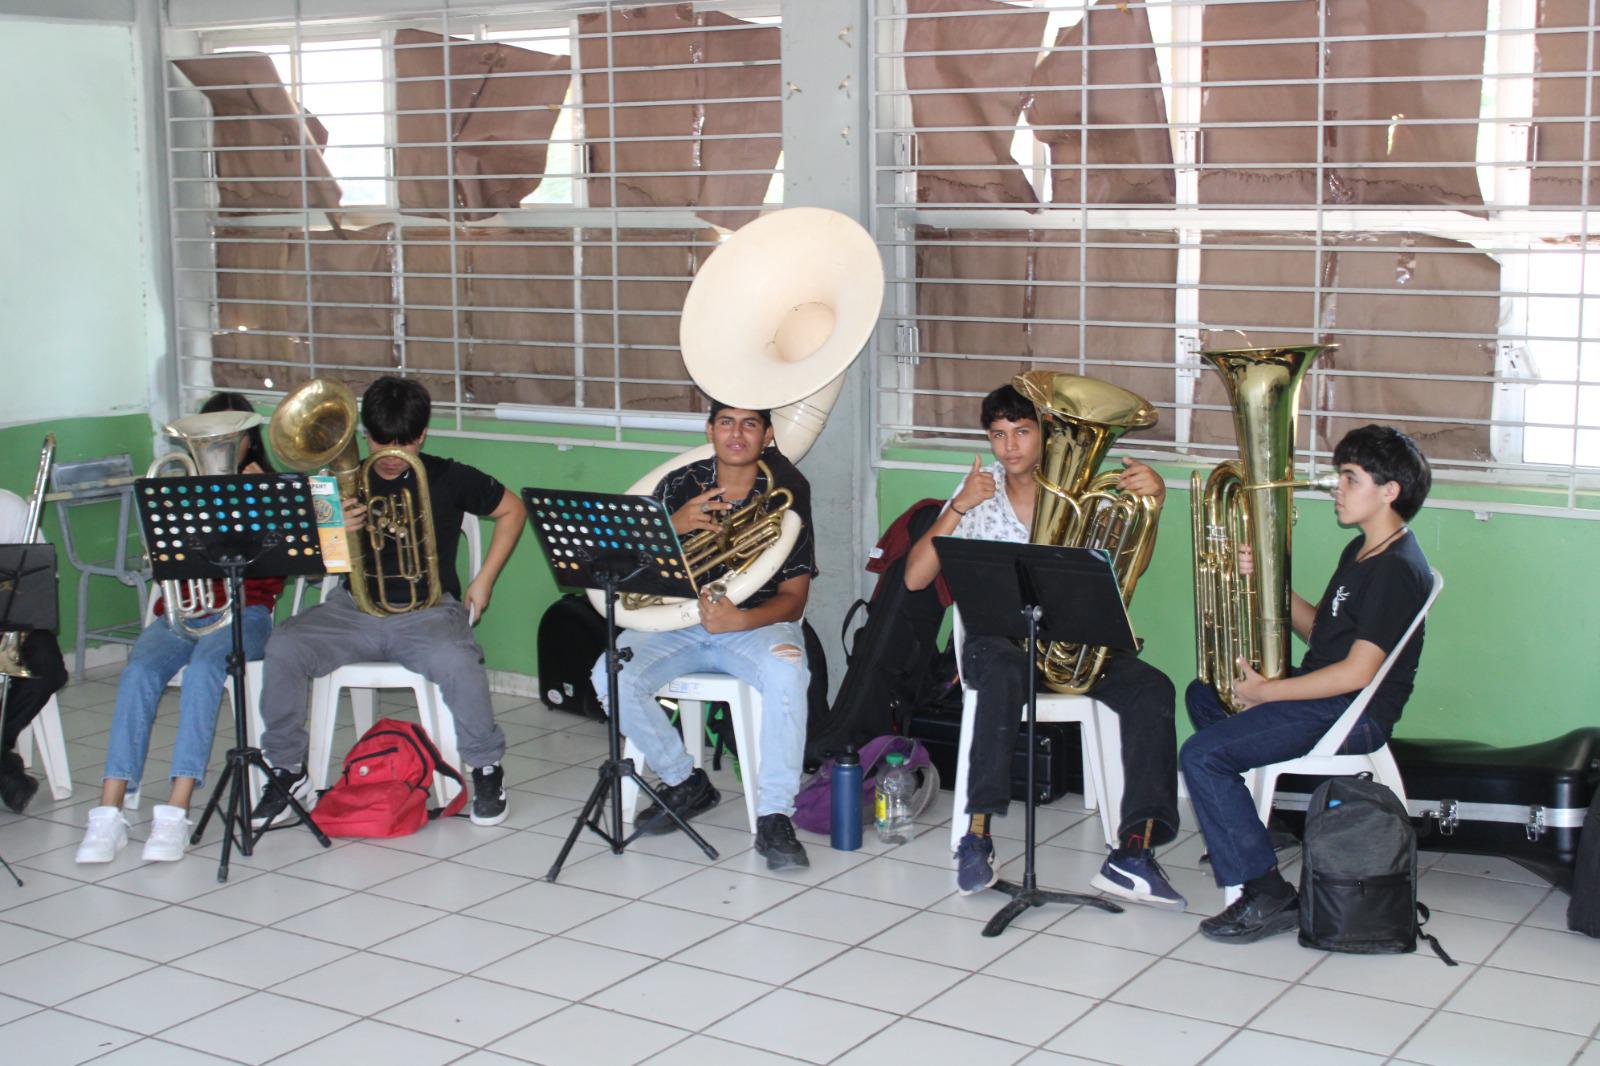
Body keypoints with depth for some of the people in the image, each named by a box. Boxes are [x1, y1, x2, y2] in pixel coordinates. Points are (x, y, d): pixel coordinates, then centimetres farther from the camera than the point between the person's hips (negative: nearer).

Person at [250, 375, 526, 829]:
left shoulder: (448, 478, 3)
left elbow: (511, 510, 15)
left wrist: (483, 581, 9)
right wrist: (338, 532, -15)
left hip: (427, 611, -3)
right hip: (353, 607, 3)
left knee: (456, 660, -36)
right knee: (283, 648, -24)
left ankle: (487, 768, -10)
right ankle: (288, 771, -4)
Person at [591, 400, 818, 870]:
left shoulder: (784, 497, -3)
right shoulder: (680, 486, 2)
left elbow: (792, 598, -5)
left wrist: (740, 620, -26)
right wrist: (674, 526, -22)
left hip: (756, 622, -2)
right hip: (676, 622, 3)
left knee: (786, 673, -36)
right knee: (612, 677, -24)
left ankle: (774, 817, -26)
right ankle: (685, 783, -1)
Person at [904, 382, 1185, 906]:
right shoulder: (979, 491, 5)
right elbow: (915, 578, -2)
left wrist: (1152, 493, -20)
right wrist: (958, 507, -13)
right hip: (997, 634, -2)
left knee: (1153, 689, -24)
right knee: (1005, 672, -38)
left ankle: (1134, 853, -27)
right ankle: (977, 834, -34)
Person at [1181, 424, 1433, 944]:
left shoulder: (1397, 570, -20)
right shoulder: (1360, 551, 13)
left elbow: (1357, 672, -25)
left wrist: (1266, 692, -18)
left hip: (1353, 716, -11)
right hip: (1326, 693, 11)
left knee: (1201, 755, -22)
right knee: (1202, 694, 25)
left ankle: (1267, 897, -18)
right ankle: (1238, 832, 30)